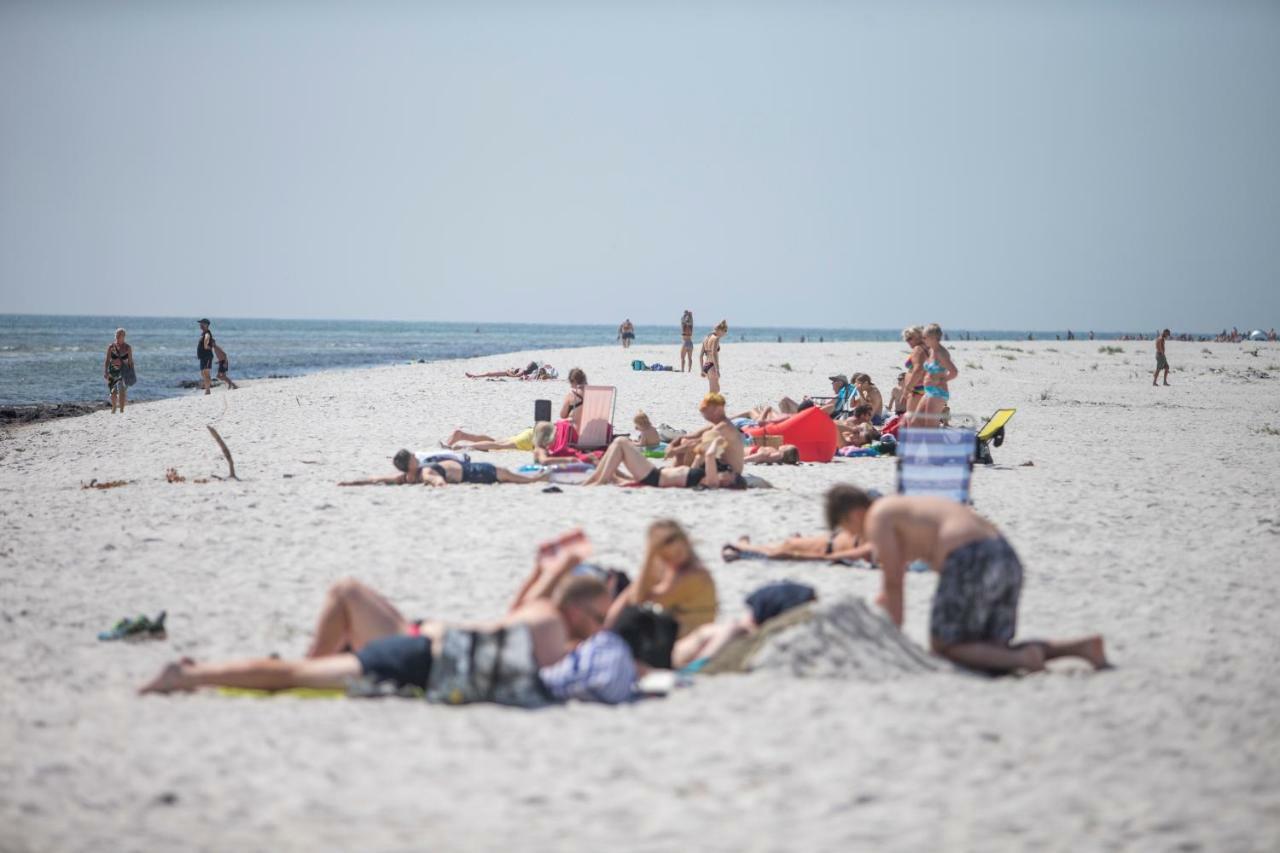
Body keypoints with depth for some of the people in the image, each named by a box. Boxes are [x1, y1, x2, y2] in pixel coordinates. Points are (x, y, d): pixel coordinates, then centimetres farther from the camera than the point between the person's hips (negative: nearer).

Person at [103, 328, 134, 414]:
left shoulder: (128, 348, -2)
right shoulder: (111, 347, -1)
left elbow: (130, 362, 3)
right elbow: (107, 360, -1)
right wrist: (105, 372, -9)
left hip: (123, 371, -1)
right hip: (112, 371, 1)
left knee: (122, 390, -17)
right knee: (113, 392, 9)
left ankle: (122, 410, -13)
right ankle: (114, 407, 36)